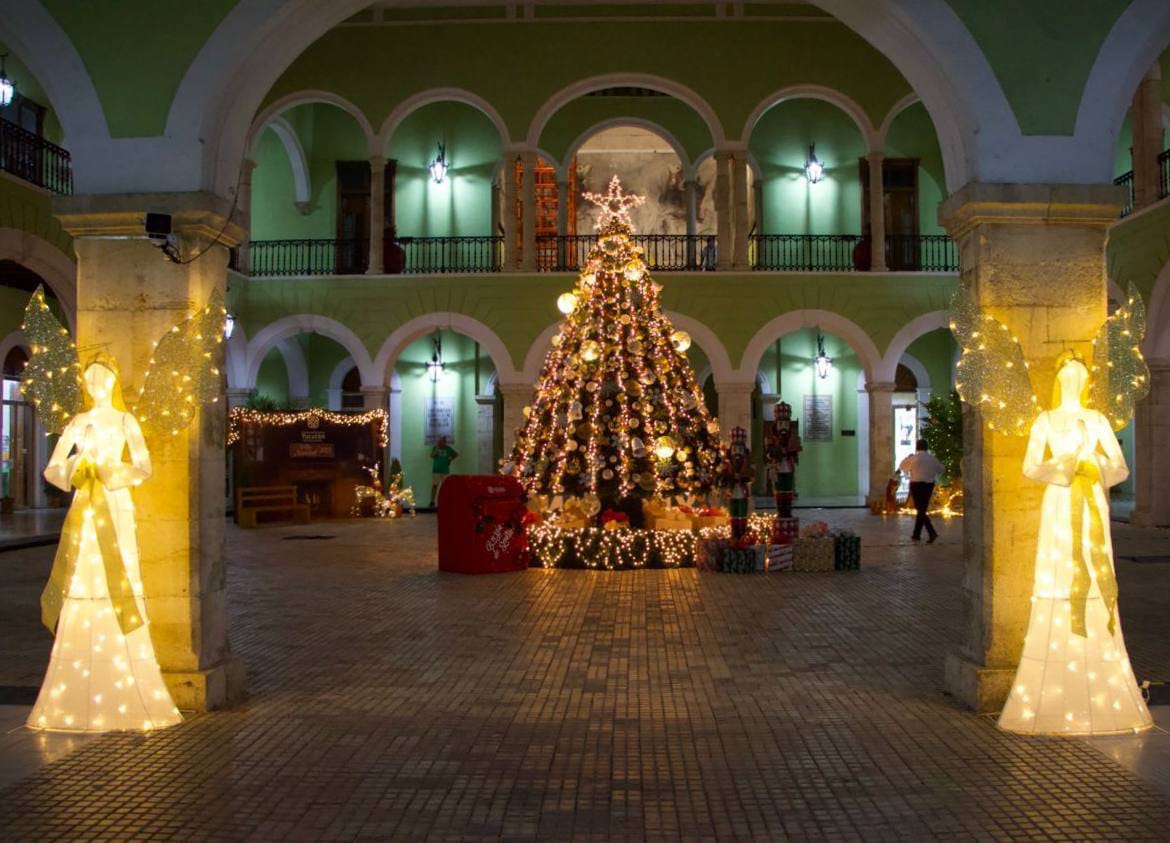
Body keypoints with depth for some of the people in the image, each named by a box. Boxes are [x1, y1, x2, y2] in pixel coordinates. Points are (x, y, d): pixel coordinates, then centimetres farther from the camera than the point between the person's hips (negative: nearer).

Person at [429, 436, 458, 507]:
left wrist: (450, 459, 5)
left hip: (445, 471, 1)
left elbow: (456, 454, 16)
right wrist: (437, 448, -19)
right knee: (434, 485, -3)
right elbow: (432, 456, -13)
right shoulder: (435, 448, 2)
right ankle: (432, 501, 0)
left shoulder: (448, 449, 3)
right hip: (436, 470, 0)